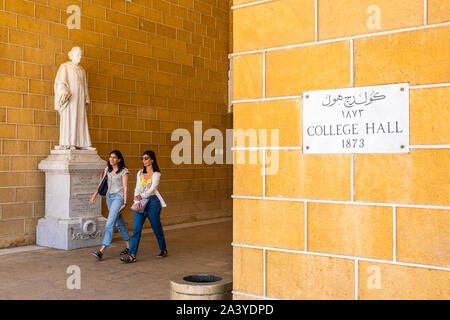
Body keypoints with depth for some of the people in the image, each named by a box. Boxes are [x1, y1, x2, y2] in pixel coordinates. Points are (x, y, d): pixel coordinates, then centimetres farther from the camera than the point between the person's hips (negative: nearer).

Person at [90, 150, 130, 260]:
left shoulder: (124, 171, -8)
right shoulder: (108, 169, 11)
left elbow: (125, 188, -10)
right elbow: (102, 183, 15)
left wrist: (124, 203, -13)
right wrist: (94, 195, 8)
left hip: (118, 197, -7)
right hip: (109, 197, 7)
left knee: (110, 223, -14)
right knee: (119, 223, 14)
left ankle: (102, 251, -19)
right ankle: (128, 246, 26)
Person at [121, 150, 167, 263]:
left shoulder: (156, 174, -3)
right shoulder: (140, 173, 13)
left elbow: (152, 188, -16)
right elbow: (137, 188, 6)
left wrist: (142, 196, -32)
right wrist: (137, 202, -10)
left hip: (152, 202, -4)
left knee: (157, 228, 6)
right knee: (136, 229, -5)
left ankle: (163, 250, 26)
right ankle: (131, 255, -8)